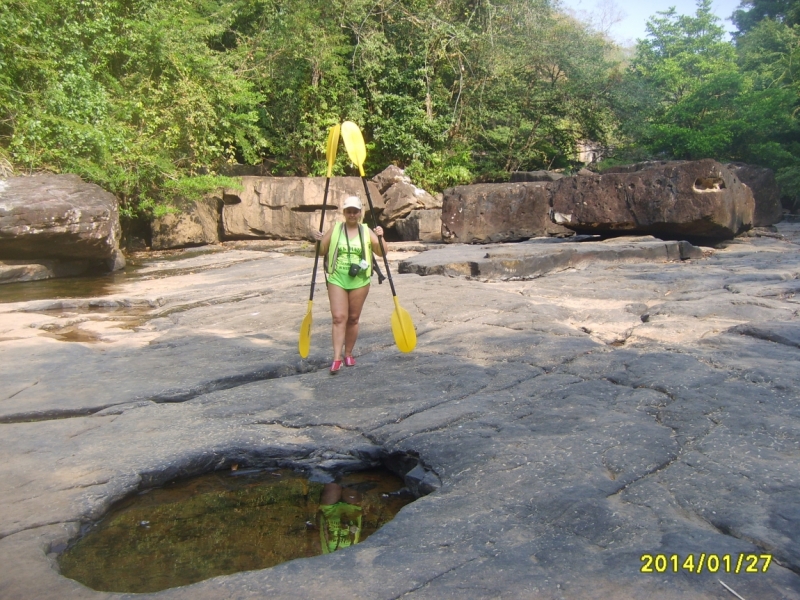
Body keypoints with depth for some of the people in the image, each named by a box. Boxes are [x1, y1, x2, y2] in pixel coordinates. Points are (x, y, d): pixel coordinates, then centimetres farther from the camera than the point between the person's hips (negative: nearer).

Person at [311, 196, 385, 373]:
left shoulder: (367, 231, 5)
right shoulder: (334, 230, 5)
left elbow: (381, 252, 3)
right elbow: (322, 251, 8)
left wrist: (380, 238, -14)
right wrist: (318, 240, -11)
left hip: (359, 281, 1)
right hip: (337, 280, 0)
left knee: (353, 318, 8)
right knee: (339, 317, -8)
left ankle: (348, 354, 23)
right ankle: (337, 358, -9)